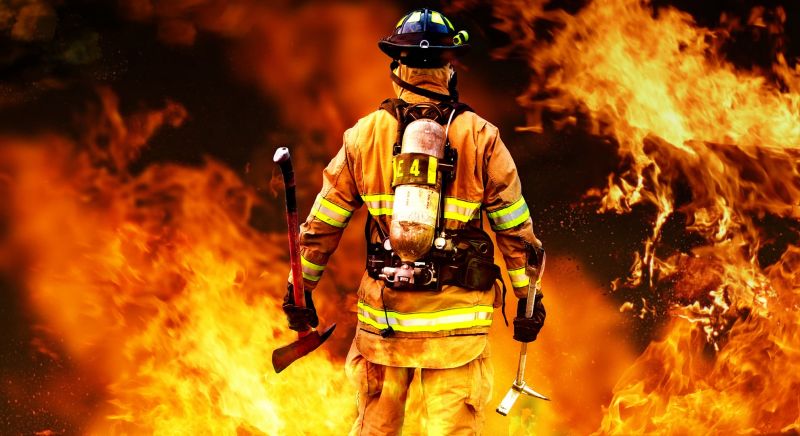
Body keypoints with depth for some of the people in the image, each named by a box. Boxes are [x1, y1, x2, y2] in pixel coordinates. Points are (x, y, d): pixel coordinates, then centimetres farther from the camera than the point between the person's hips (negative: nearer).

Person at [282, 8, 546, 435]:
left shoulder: (365, 134, 1)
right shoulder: (480, 137, -4)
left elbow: (322, 223, 7)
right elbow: (516, 228, -1)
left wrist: (301, 289, 17)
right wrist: (529, 298, 10)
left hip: (382, 316, 2)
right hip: (456, 320, -2)